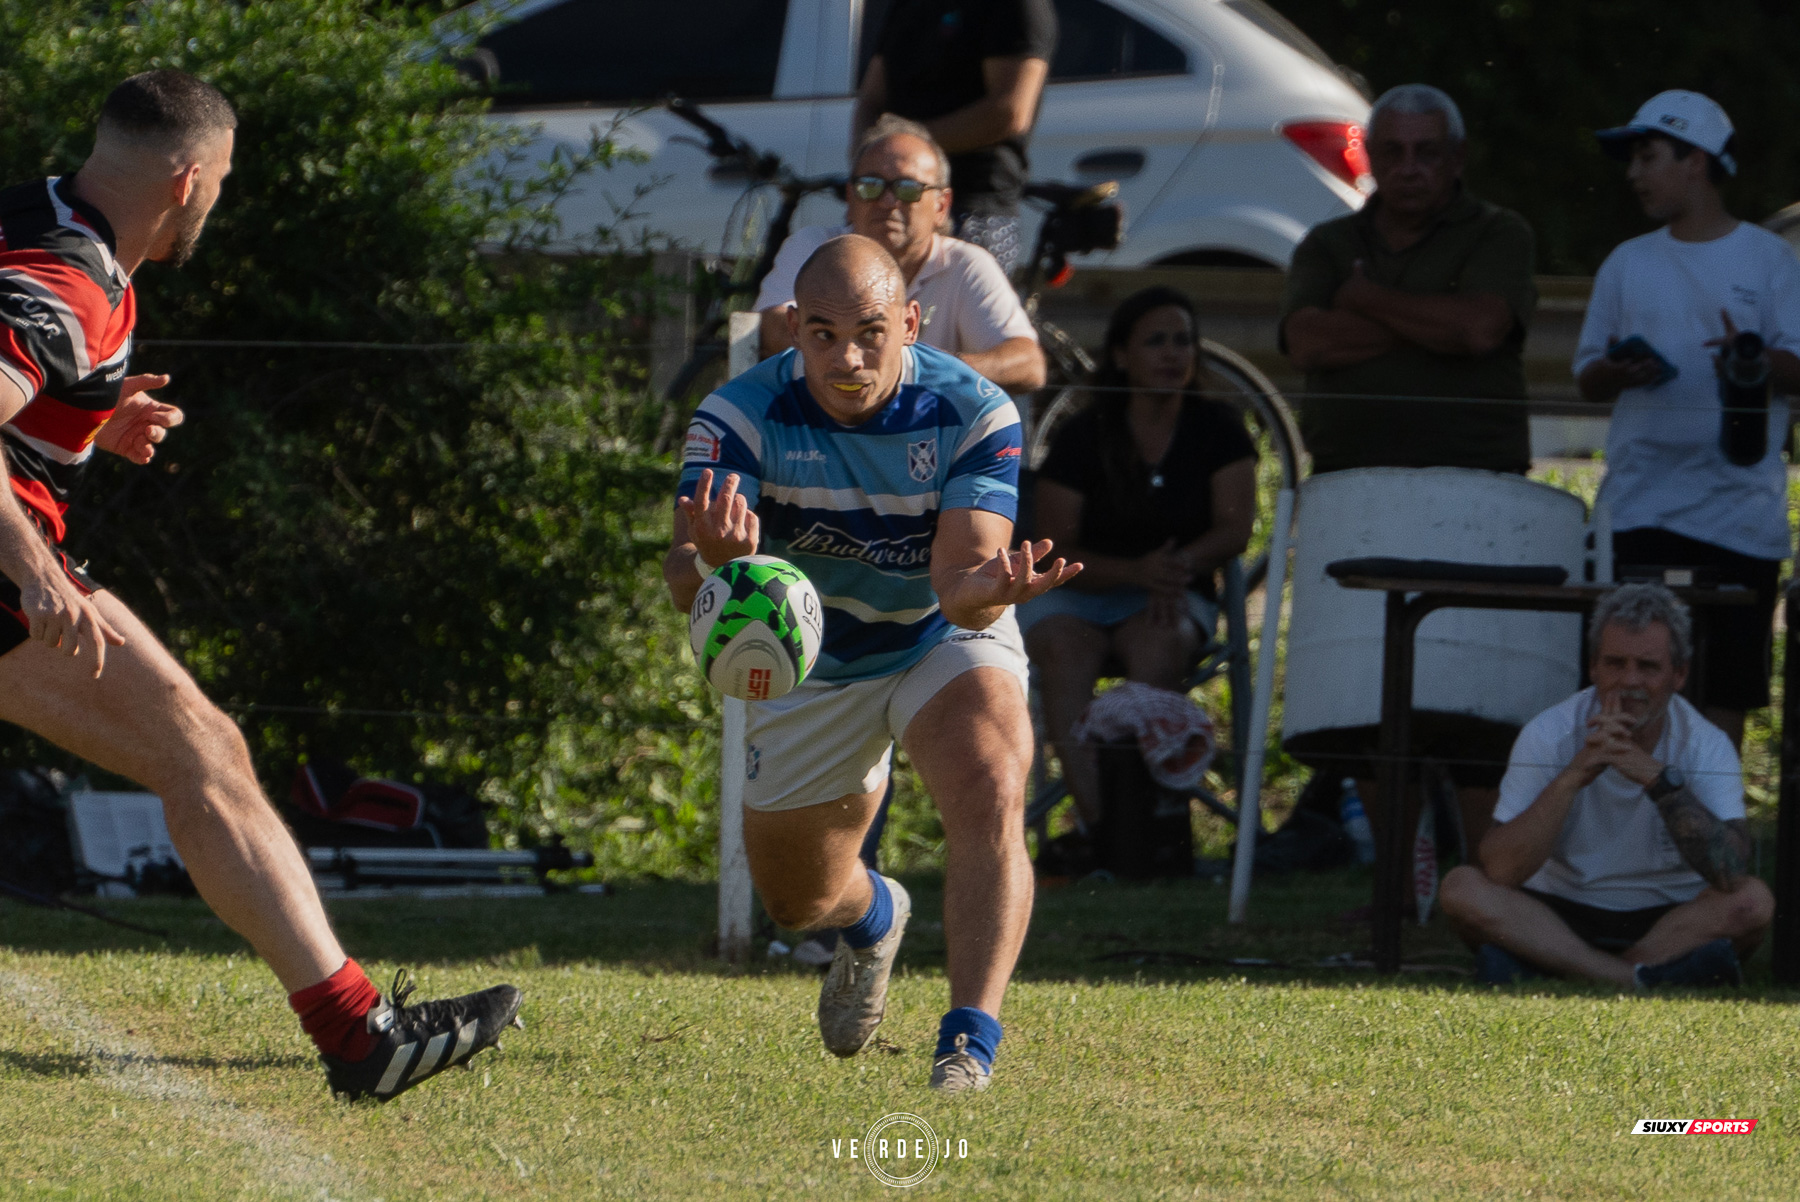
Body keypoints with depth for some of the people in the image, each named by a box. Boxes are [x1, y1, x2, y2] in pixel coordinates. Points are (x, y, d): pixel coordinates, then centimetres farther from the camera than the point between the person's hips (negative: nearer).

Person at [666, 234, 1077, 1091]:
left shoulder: (973, 412, -26)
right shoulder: (741, 416, -25)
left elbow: (962, 584, -33)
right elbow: (684, 580, -35)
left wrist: (987, 590, -58)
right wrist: (714, 560, -61)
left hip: (944, 637, -2)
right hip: (808, 660, 2)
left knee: (991, 797, -32)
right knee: (797, 903, 13)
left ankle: (971, 1039, -29)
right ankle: (874, 918, 51)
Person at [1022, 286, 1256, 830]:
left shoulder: (1217, 429, 2)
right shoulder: (1082, 437, -3)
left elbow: (1234, 530, -5)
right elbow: (1055, 552, -8)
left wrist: (1177, 566, -26)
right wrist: (1137, 571, -25)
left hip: (1174, 598, 1)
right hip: (1073, 596, -1)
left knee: (1159, 643, -36)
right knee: (1065, 648, -35)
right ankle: (1096, 820, -48)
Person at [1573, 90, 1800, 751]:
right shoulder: (1628, 264, 14)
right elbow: (1586, 375, 15)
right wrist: (1620, 371, -8)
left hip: (1740, 515, -2)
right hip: (1640, 514, 2)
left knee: (1724, 694, -1)